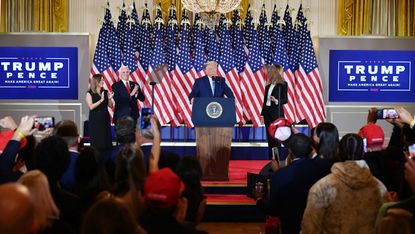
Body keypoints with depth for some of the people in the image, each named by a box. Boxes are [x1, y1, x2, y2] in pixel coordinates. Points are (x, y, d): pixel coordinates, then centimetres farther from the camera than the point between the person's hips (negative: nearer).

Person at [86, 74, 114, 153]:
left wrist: (109, 98, -9)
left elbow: (110, 106, 9)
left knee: (106, 138, 2)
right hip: (95, 119, -4)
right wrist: (101, 100, -18)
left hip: (105, 118, 4)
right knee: (96, 140, -3)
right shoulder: (90, 93, -3)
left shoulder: (105, 92, 9)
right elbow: (91, 107, -14)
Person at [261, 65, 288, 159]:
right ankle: (271, 158, 11)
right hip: (267, 112, 6)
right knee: (269, 136, 6)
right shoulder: (268, 86, 14)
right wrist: (262, 114, 13)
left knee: (276, 137, -5)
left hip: (276, 113, -6)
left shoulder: (282, 85, -4)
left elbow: (285, 100, -6)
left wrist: (277, 101, -25)